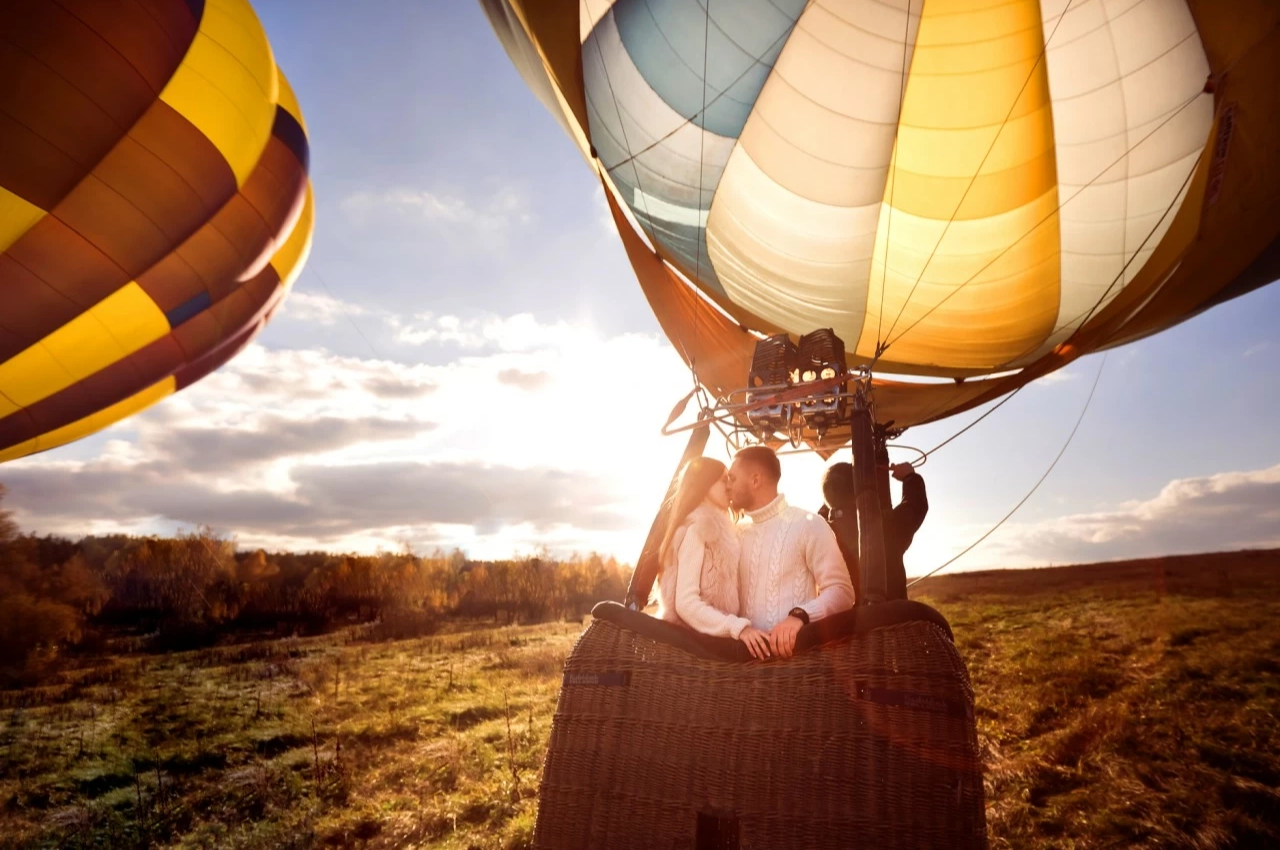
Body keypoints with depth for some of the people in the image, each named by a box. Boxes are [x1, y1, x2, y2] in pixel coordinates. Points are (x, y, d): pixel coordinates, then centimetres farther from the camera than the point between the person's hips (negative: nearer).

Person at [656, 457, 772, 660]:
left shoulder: (718, 528, 15)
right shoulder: (696, 527, -12)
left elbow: (722, 597, 13)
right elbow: (686, 603, -21)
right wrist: (738, 627, -27)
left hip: (710, 638, 8)